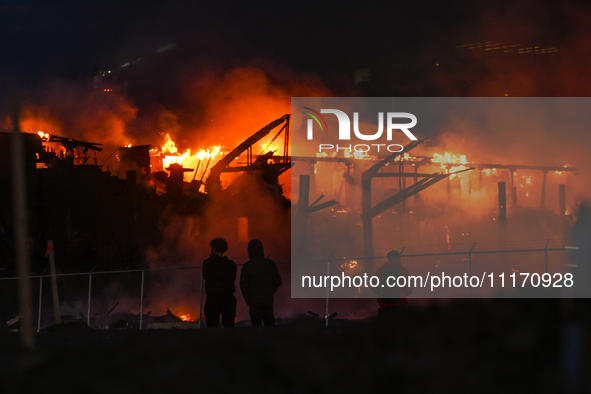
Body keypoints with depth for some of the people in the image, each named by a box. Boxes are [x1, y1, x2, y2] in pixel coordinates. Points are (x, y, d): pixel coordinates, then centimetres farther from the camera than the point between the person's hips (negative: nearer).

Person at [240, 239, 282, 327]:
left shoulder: (247, 266, -8)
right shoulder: (270, 264, 1)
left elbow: (243, 284, -9)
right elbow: (278, 281, 7)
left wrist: (246, 297, 6)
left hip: (254, 300, -2)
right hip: (268, 300, 2)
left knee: (256, 326, 2)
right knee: (270, 324, 10)